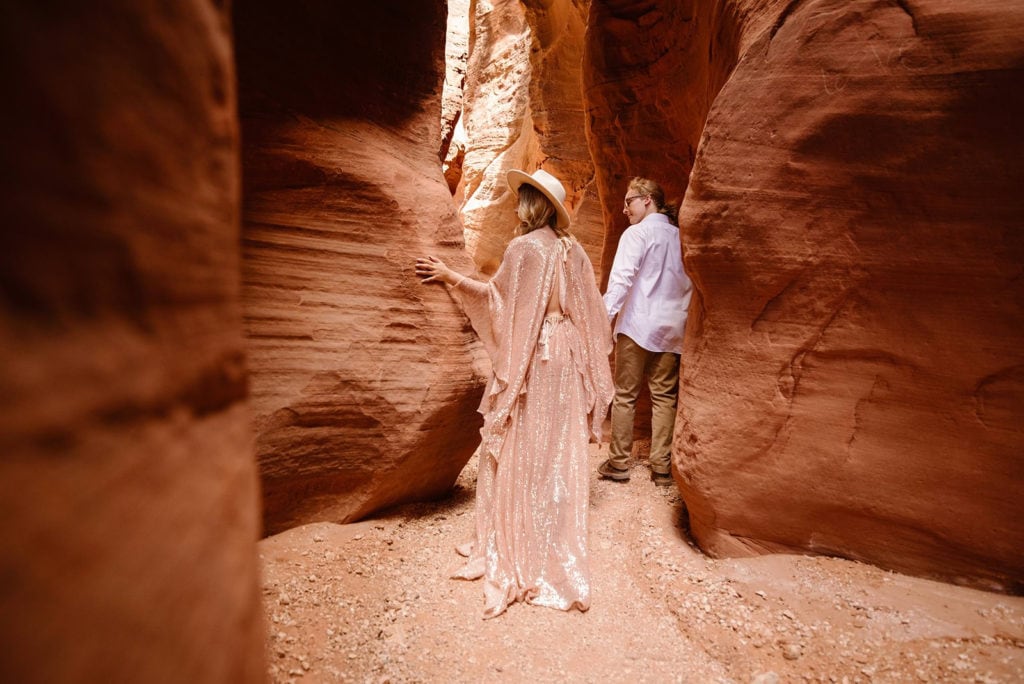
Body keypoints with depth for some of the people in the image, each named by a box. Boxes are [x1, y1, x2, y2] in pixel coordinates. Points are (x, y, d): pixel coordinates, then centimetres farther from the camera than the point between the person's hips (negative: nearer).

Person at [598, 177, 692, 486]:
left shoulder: (637, 233, -6)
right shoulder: (680, 236, 11)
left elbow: (621, 279, -18)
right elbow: (690, 283, 13)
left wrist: (604, 317, -22)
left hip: (638, 325, -5)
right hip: (672, 327, 5)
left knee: (625, 396, 5)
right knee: (664, 397, 10)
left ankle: (618, 464, 12)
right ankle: (662, 467, 12)